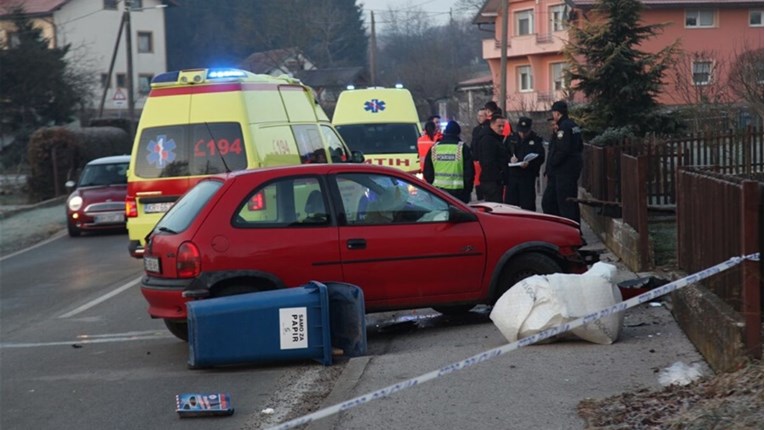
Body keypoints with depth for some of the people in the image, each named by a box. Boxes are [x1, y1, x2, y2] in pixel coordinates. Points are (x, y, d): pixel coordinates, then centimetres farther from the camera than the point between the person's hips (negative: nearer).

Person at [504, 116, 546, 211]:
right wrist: (510, 158, -9)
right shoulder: (511, 138, 9)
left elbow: (540, 158, -7)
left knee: (528, 205, -2)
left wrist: (529, 163, -23)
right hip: (511, 175, 3)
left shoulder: (536, 140, 0)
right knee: (510, 203, 4)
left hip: (528, 177, -3)